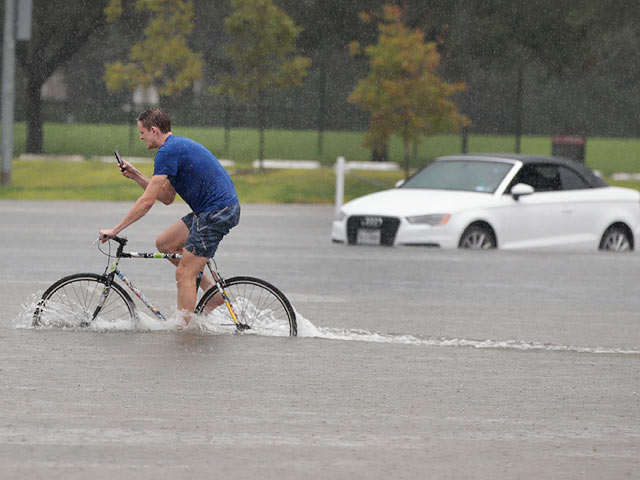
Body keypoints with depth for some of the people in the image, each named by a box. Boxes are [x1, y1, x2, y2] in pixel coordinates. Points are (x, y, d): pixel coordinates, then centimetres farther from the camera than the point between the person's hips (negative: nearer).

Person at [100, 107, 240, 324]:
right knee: (164, 243, 15)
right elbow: (167, 197, 23)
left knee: (184, 274, -7)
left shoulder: (168, 151, -14)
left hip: (218, 212, -10)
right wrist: (136, 176, 16)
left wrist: (114, 230, -12)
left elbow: (147, 201, -17)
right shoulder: (179, 145, 18)